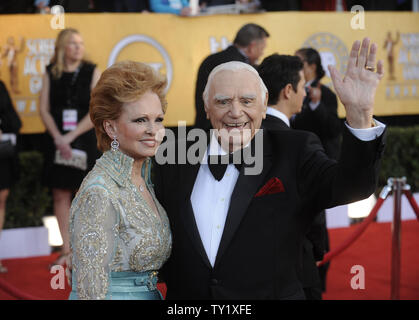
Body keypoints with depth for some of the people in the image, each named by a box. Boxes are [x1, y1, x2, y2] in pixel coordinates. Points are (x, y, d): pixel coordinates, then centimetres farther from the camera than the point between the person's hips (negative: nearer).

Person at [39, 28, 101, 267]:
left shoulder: (92, 73, 1)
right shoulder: (51, 74, 7)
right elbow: (44, 109, 3)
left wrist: (71, 136, -13)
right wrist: (58, 138, -11)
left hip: (85, 141, -2)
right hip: (58, 142, 2)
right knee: (60, 195, 3)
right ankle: (66, 250, 10)